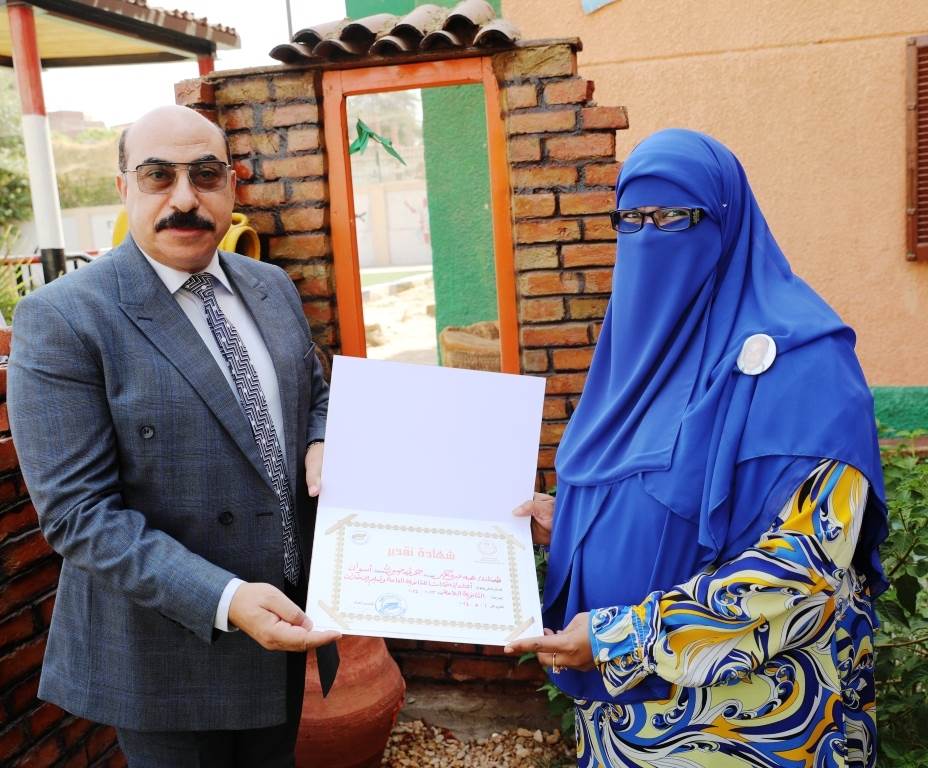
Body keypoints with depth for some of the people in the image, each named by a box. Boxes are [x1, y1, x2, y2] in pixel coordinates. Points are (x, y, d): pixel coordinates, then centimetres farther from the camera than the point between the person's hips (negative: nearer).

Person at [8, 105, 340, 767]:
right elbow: (77, 511, -21)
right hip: (168, 650, -5)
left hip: (286, 617, 6)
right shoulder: (62, 319, -18)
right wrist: (224, 600, -29)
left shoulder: (273, 288, 1)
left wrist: (322, 446, -8)